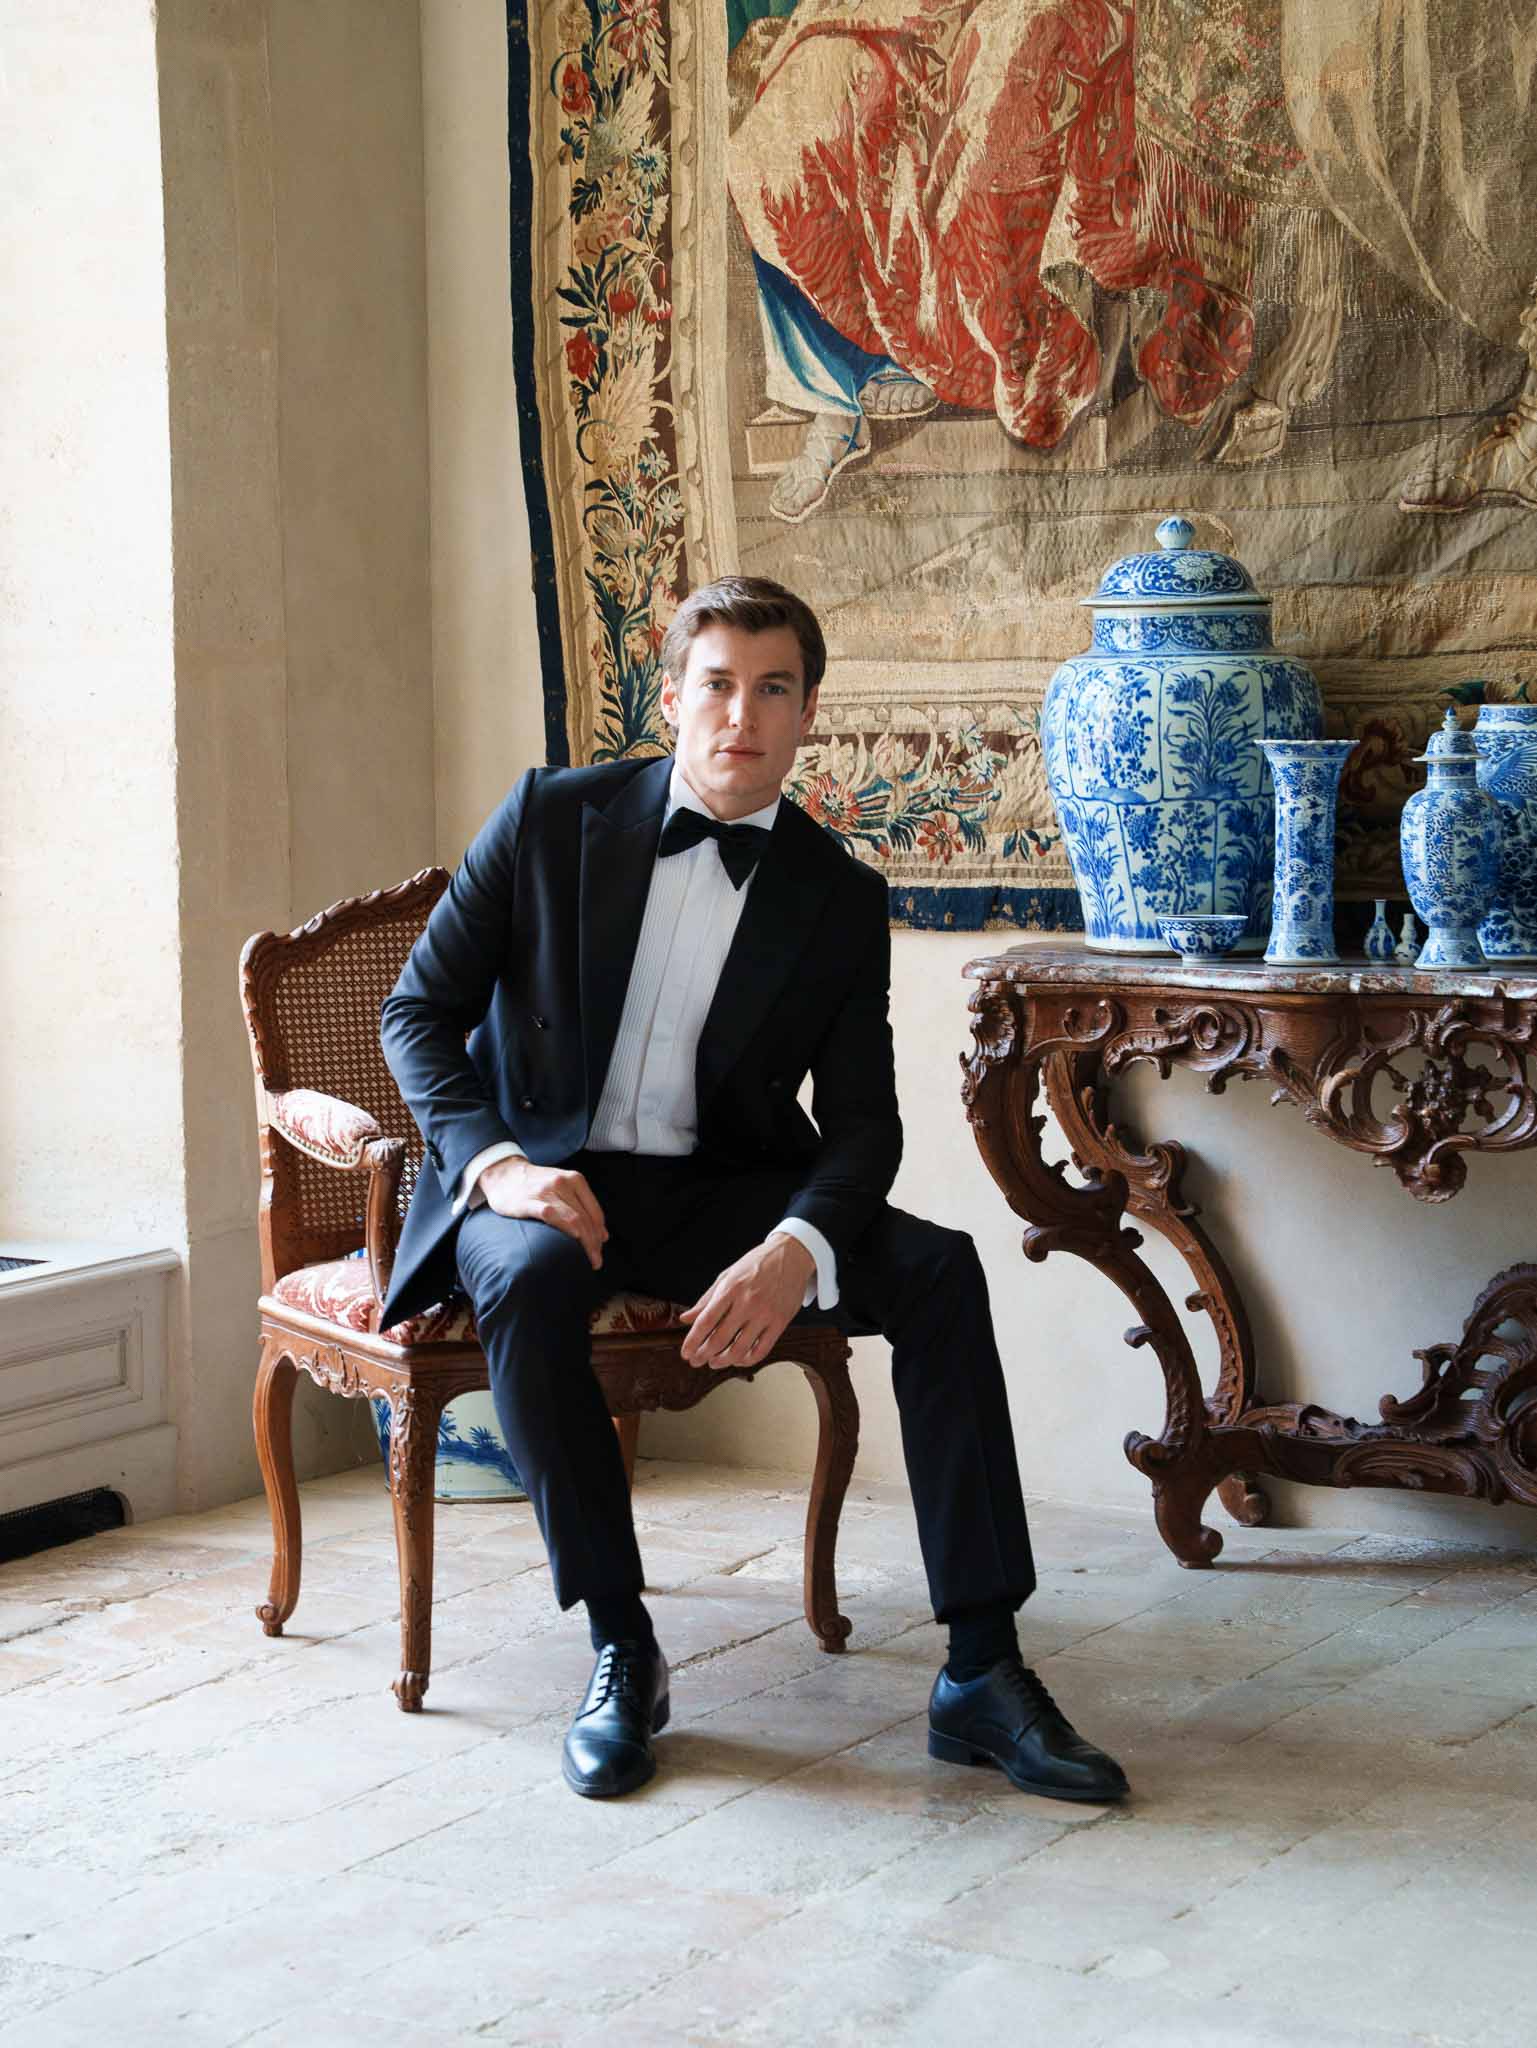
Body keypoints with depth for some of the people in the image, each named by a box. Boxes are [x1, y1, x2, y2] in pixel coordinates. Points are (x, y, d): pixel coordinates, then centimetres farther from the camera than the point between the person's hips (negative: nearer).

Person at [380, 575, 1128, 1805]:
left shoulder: (840, 900, 2)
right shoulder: (552, 819, -2)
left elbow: (863, 1124, -4)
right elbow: (418, 1011, -1)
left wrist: (794, 1251, -26)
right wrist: (496, 1161, -20)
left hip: (717, 1191, 2)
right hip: (540, 1177, -2)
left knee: (938, 1268, -22)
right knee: (530, 1276, -38)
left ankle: (982, 1671, -21)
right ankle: (621, 1649, -23)